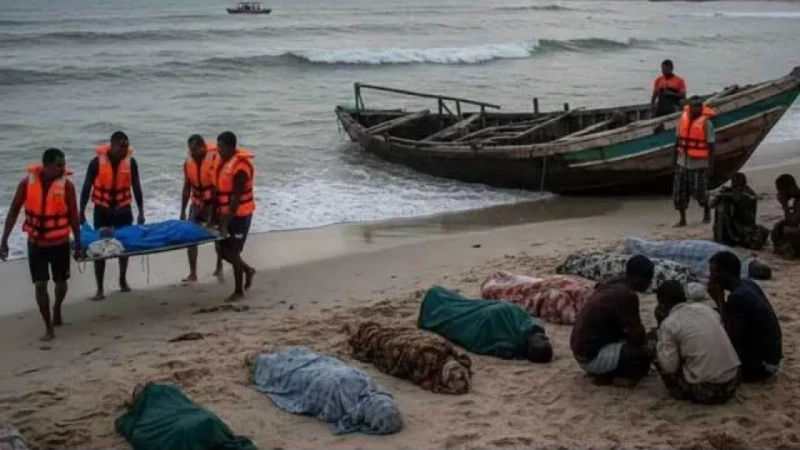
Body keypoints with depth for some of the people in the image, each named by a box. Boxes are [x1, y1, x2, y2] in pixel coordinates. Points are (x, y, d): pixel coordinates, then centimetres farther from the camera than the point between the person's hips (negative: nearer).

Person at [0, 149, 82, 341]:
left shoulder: (67, 185, -14)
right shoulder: (27, 183, -12)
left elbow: (73, 217, -7)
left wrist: (78, 245, -4)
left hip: (60, 243, 0)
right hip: (36, 243, 0)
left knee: (61, 282, 15)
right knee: (40, 285, -5)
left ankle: (57, 310, 46)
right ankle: (49, 328, 6)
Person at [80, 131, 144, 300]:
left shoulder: (131, 162, -9)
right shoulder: (97, 162, -15)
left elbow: (136, 188, 0)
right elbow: (87, 188, -8)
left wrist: (141, 212, 0)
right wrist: (82, 212, -11)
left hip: (123, 210, 2)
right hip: (102, 210, -2)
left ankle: (123, 280, 32)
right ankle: (100, 289, 2)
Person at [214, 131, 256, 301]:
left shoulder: (240, 166, -22)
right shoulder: (223, 161, 5)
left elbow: (236, 198, -23)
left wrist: (226, 223, -23)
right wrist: (217, 215, 12)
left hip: (240, 214, -8)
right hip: (225, 213, 8)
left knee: (234, 251, -2)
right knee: (222, 249, 10)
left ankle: (238, 291, 11)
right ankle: (248, 270, 32)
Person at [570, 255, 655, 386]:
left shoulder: (611, 286, 7)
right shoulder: (626, 295, -21)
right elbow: (636, 335, -16)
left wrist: (645, 337, 14)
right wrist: (647, 343, 4)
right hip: (591, 356, -10)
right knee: (645, 353, -13)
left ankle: (601, 370, 13)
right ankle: (605, 376, -2)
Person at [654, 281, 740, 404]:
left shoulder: (669, 324, -9)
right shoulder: (705, 308, 8)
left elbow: (670, 366, -7)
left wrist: (661, 327, 0)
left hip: (706, 390, -6)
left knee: (659, 355, 11)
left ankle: (681, 392, 17)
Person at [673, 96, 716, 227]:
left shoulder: (706, 123, -9)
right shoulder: (683, 118, 5)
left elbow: (710, 146, -9)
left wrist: (711, 166, -12)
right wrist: (675, 159, 14)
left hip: (699, 164, -5)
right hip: (683, 162, 5)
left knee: (700, 191, 0)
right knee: (679, 192, 2)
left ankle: (707, 213, 27)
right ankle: (682, 219, 12)